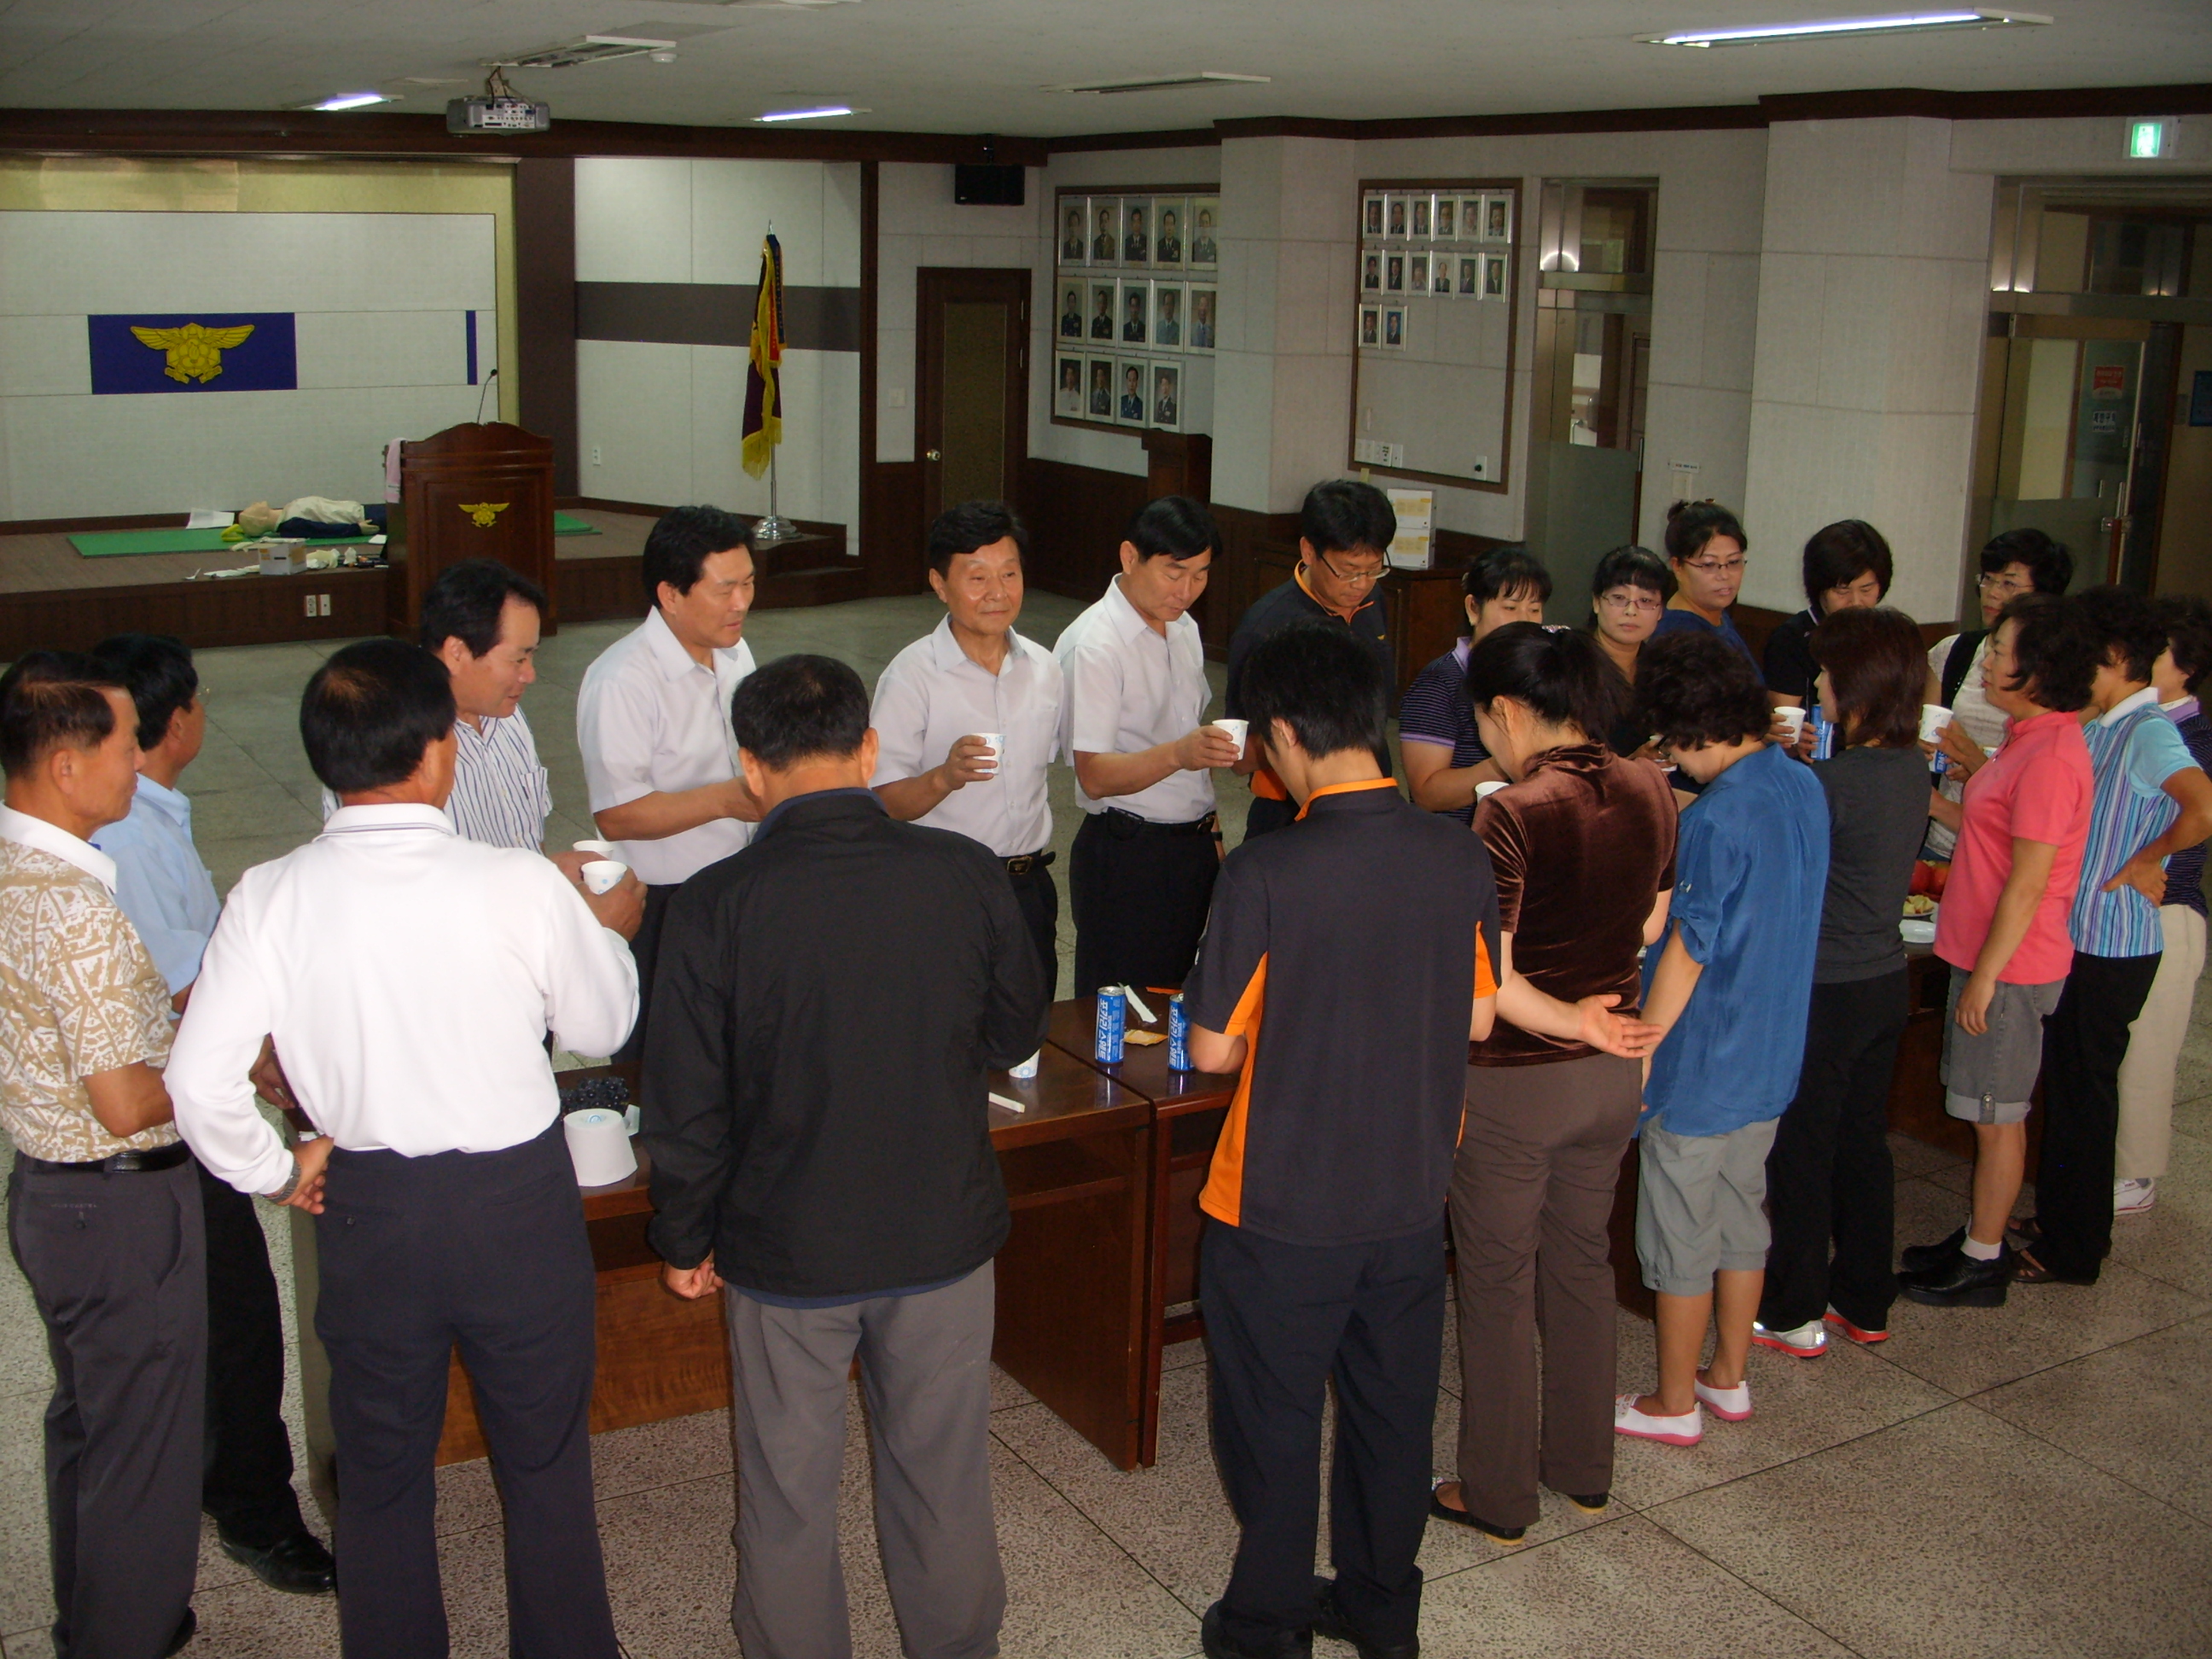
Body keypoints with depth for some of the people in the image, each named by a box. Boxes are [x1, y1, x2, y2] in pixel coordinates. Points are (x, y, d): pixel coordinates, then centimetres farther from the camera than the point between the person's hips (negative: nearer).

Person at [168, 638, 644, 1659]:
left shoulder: (269, 898, -13)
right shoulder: (523, 887, -19)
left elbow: (200, 1082, -13)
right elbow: (603, 1027, -3)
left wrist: (276, 1172, 5)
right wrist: (611, 928, 16)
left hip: (367, 1210, 2)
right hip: (518, 1201, -2)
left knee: (381, 1477, 21)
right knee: (546, 1464, 18)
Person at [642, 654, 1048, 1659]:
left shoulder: (717, 904, -18)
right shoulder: (966, 874, -13)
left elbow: (686, 1103, -11)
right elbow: (1017, 1032, 3)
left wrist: (686, 1240, 4)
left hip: (786, 1248, -2)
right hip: (945, 1234, 2)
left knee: (788, 1492, 18)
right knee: (943, 1473, 20)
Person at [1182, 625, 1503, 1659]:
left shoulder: (1266, 874, -23)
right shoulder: (1460, 858, -8)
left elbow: (1212, 1047, -15)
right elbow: (1477, 1017, 3)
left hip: (1284, 1206, -4)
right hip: (1410, 1192, 5)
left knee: (1274, 1420, 14)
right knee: (1392, 1408, 21)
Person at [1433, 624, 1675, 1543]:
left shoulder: (1514, 814, -23)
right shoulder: (1649, 789, -3)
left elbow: (1484, 982, -24)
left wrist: (1564, 1019, -12)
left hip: (1514, 1081, -7)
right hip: (1611, 1077, 7)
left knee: (1498, 1284, 9)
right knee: (1581, 1261, 22)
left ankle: (1497, 1495, 22)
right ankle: (1583, 1466, 37)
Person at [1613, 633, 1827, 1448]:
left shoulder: (1718, 816, -24)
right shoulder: (1805, 789, 1)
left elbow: (1687, 952, -21)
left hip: (1702, 1070, -8)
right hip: (1772, 1058, 8)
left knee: (1679, 1238, 6)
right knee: (1741, 1220, 21)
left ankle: (1674, 1405, 19)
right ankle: (1729, 1379, 34)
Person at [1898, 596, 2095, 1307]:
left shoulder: (2051, 757, -22)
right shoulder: (2029, 739, 10)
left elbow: (2028, 884, -22)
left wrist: (1985, 977, -19)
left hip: (2009, 966, -10)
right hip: (1987, 955, 10)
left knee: (1997, 1115, 2)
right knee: (1990, 1111, 18)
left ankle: (1984, 1263, 14)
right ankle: (1982, 1237, 30)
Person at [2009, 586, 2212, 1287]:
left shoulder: (2148, 733, -20)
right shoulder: (2095, 728, 9)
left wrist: (2144, 863, -22)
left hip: (2112, 946, -9)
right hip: (2077, 935, 9)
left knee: (2083, 1093, 2)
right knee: (2064, 1083, 19)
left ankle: (2073, 1251, 14)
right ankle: (2057, 1220, 33)